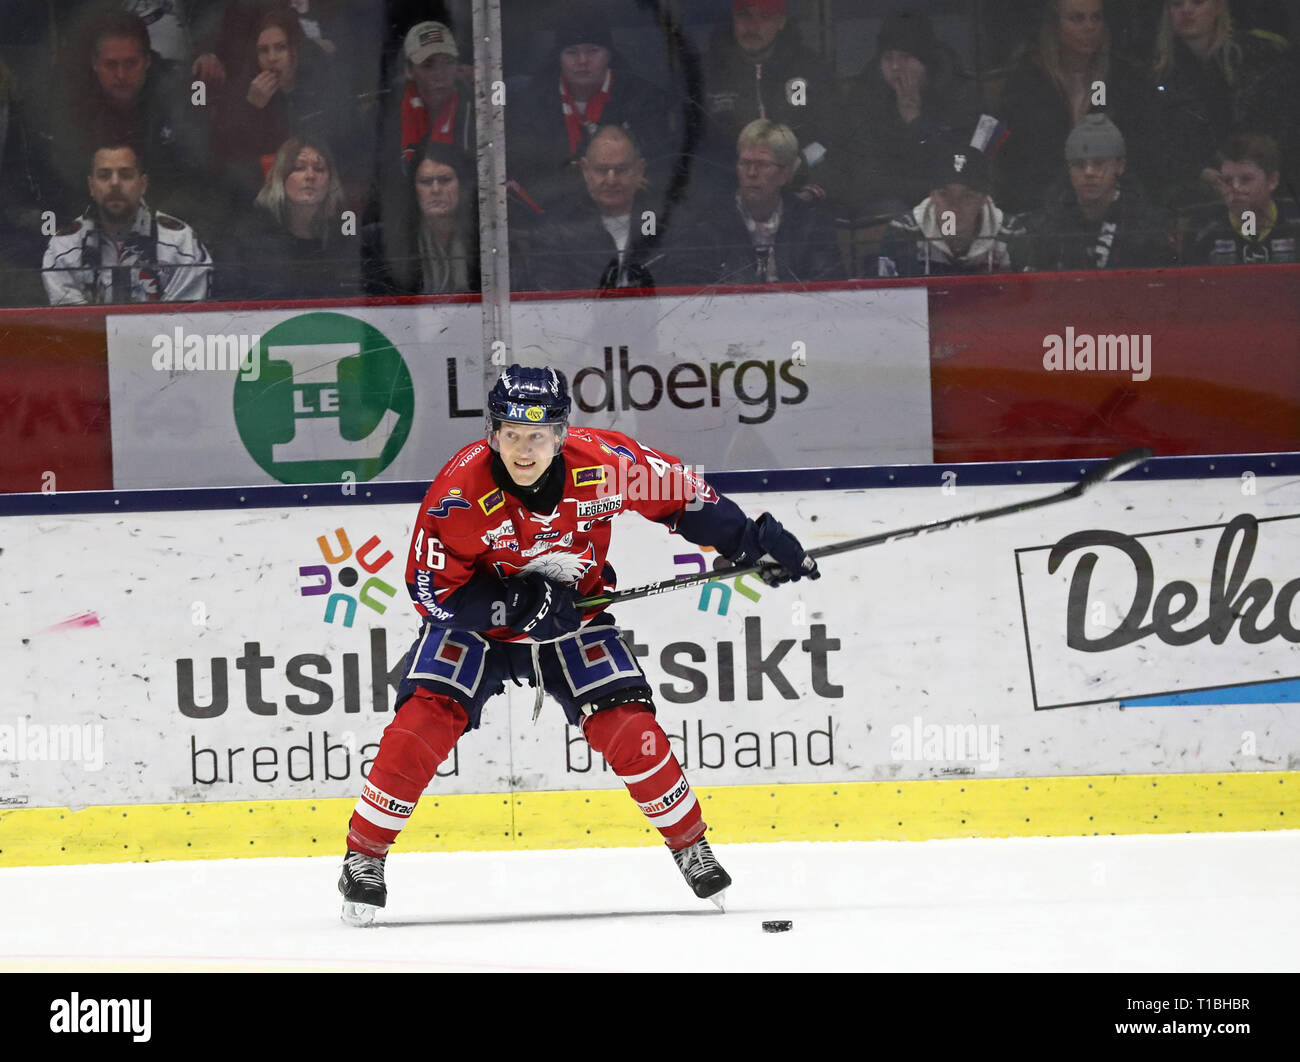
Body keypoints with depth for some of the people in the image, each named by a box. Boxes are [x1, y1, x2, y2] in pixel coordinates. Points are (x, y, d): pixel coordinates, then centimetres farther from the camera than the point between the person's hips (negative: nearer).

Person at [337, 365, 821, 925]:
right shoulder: (460, 489, -29)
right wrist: (514, 603, -32)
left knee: (630, 729, -11)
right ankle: (363, 856, -6)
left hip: (574, 616, 2)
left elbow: (680, 496, -6)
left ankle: (691, 846, 11)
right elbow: (431, 589, -22)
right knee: (424, 721, -19)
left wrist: (753, 541, -9)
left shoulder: (606, 462, -23)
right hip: (476, 617, -1)